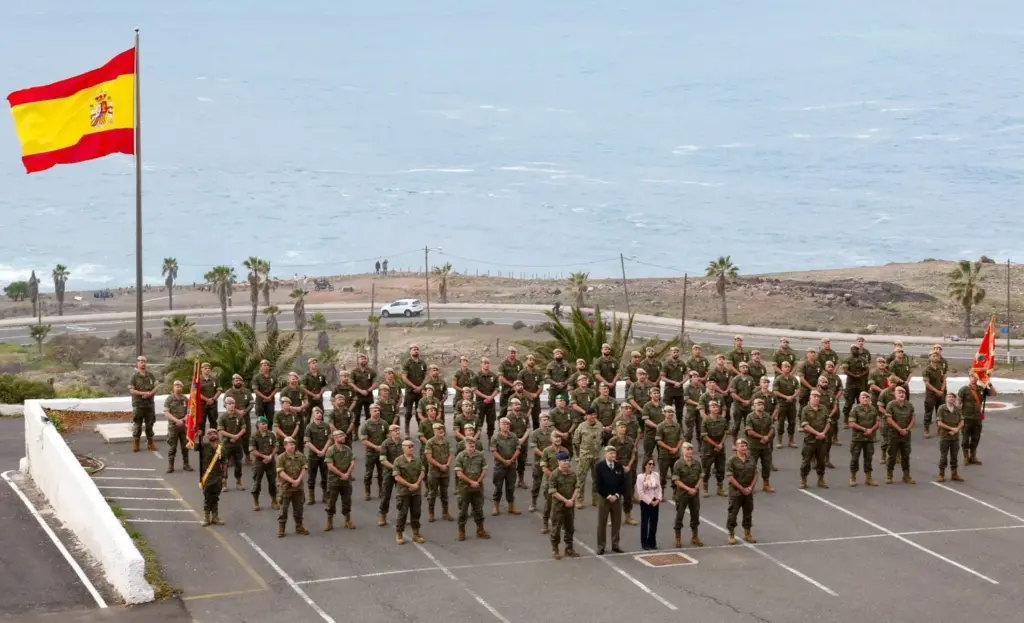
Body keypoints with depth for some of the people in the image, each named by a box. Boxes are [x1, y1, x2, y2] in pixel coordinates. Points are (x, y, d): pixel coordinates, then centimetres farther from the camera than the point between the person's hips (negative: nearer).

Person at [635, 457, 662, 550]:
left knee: (654, 522, 7)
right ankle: (644, 543, 10)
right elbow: (640, 492, -13)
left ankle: (652, 542, 17)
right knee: (645, 523, 3)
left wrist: (658, 499, -8)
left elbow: (659, 488, 5)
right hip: (645, 502, -4)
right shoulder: (640, 476, -11)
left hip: (655, 502, 4)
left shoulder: (656, 475, 3)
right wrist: (650, 501, -14)